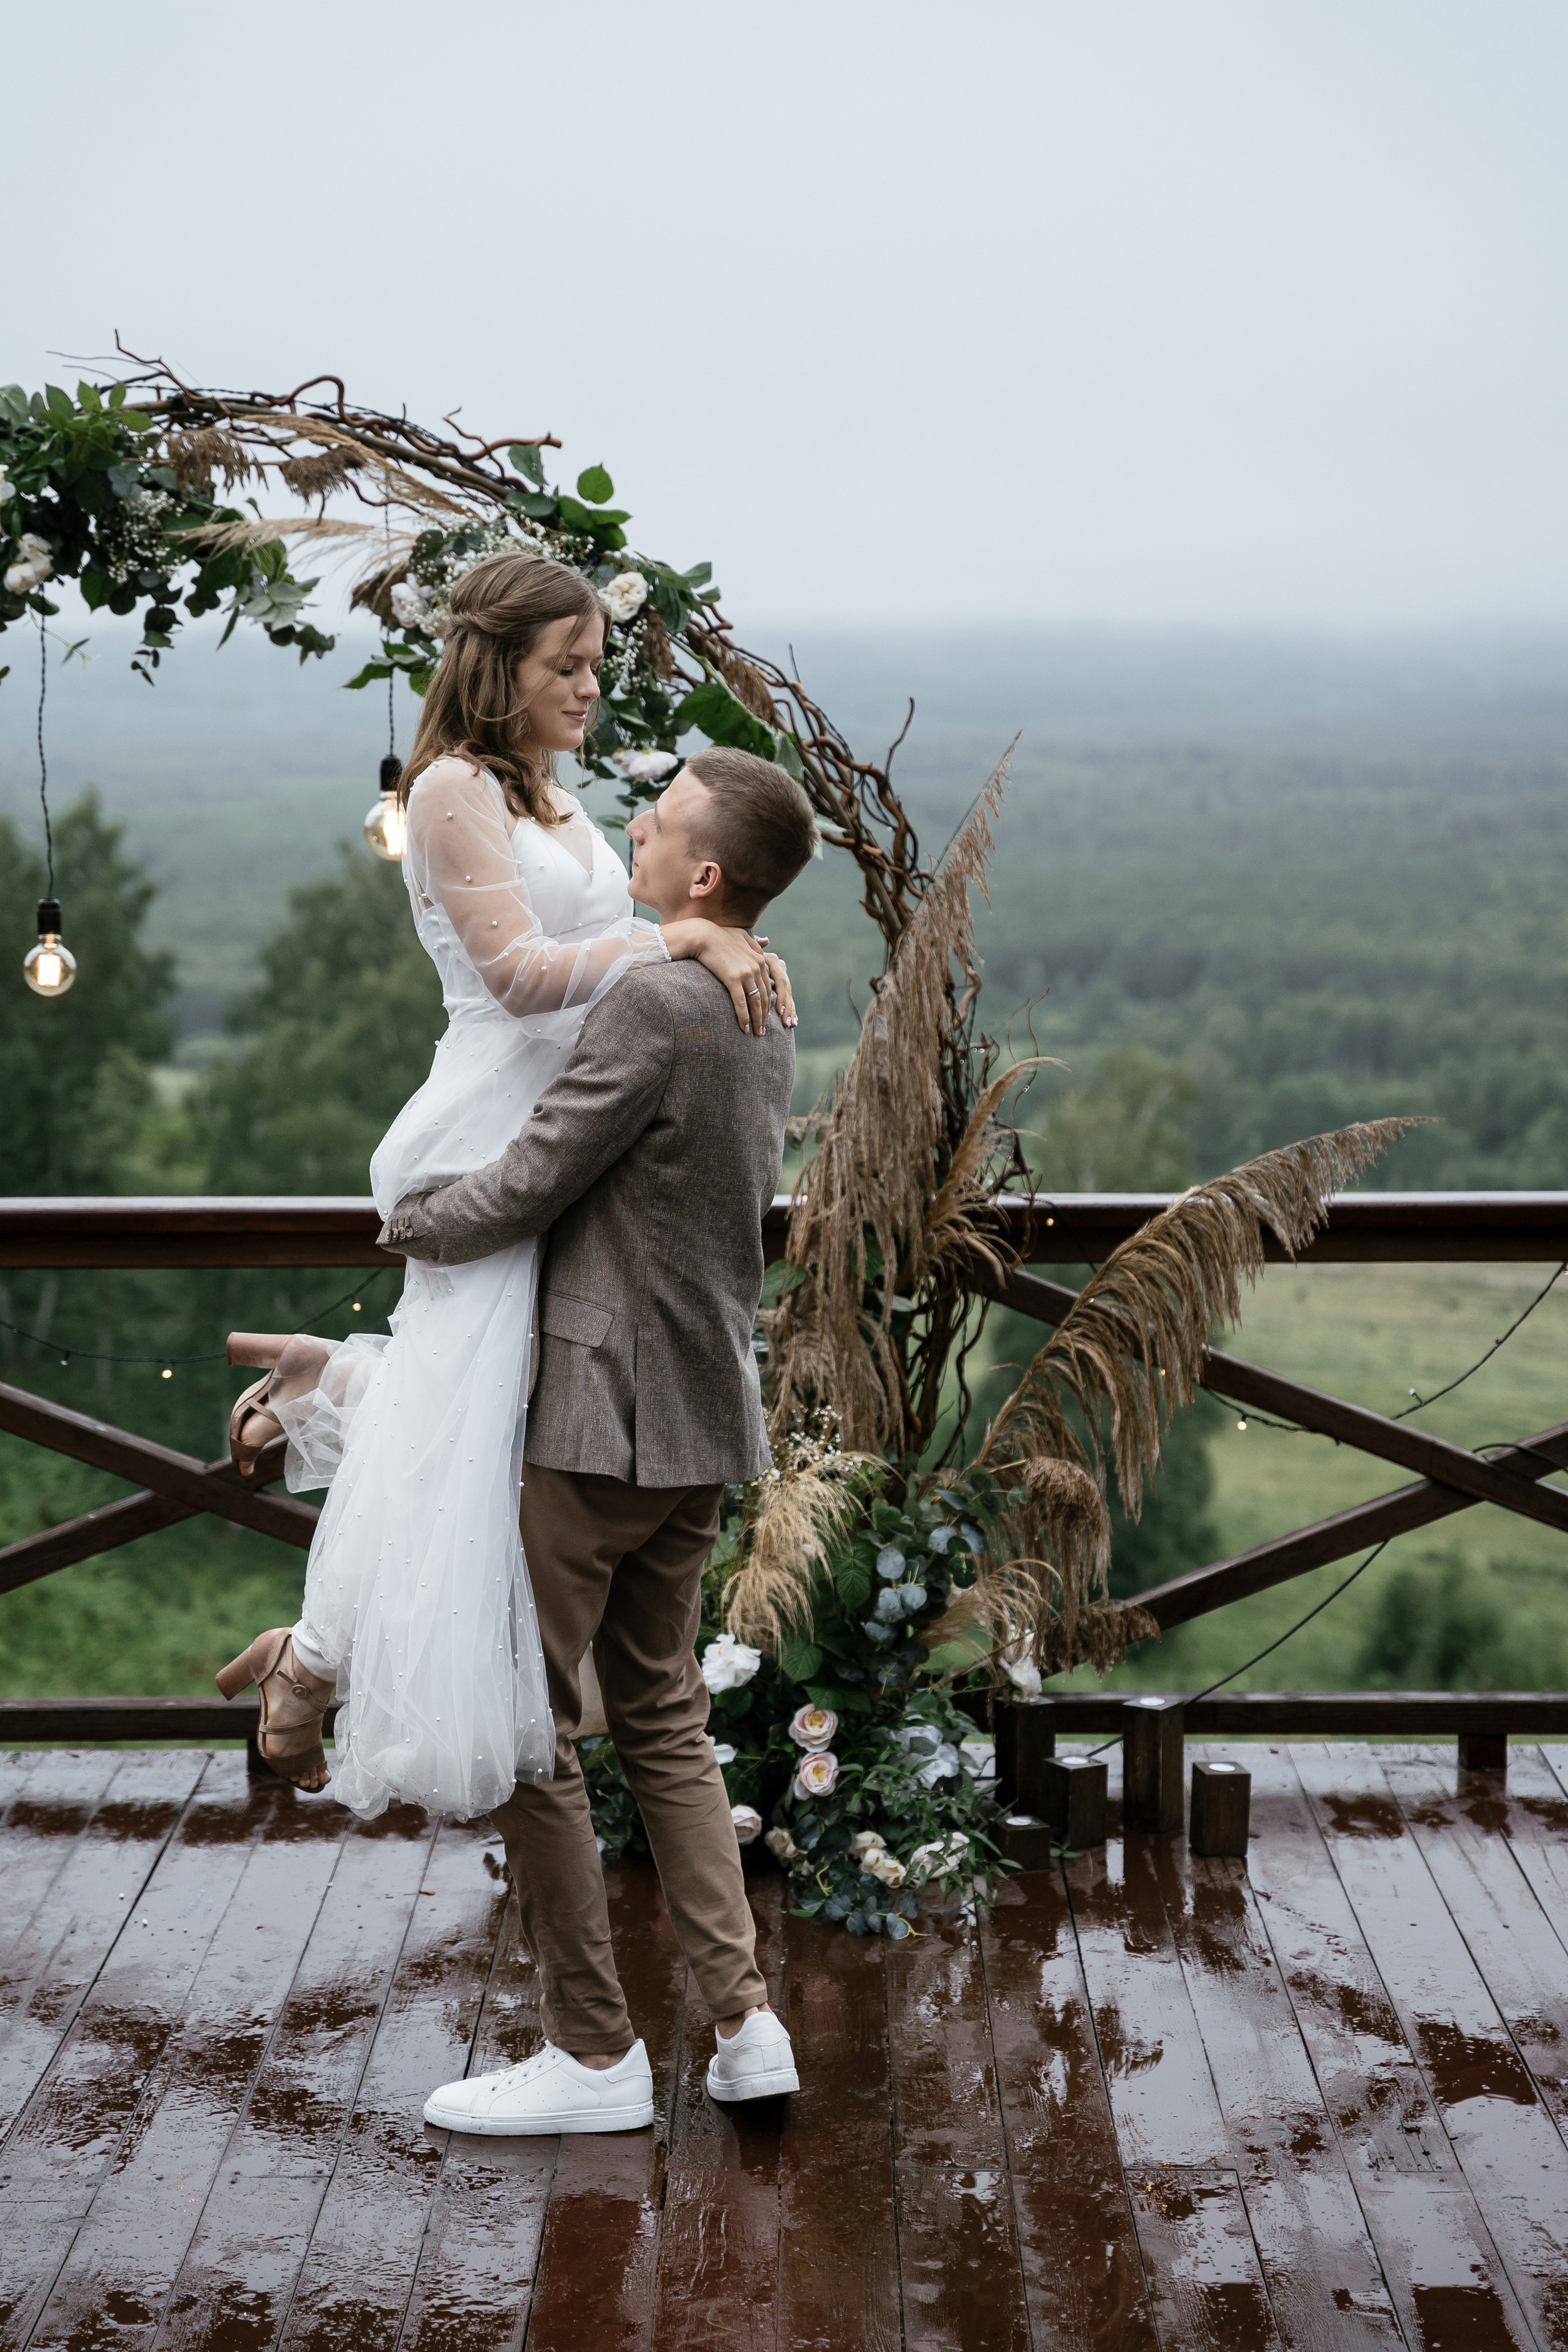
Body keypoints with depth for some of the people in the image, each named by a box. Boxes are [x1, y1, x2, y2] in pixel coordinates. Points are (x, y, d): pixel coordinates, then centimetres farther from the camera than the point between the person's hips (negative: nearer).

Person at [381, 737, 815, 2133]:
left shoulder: (657, 1005, -20)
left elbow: (525, 1191, -18)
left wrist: (414, 1224, 2)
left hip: (604, 1411, -9)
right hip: (707, 1413, 9)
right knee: (664, 1716, 18)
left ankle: (594, 2055, 7)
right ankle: (742, 2021, 14)